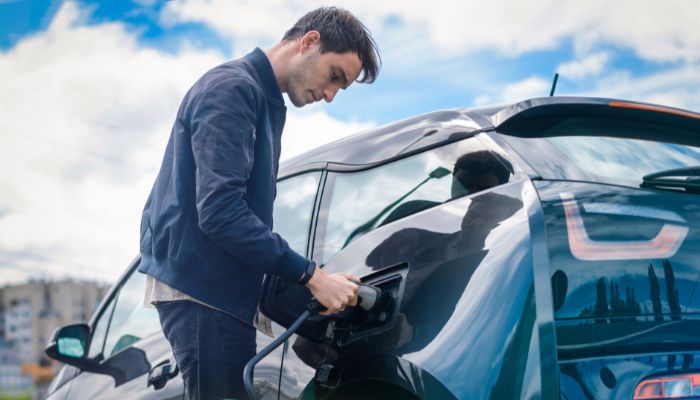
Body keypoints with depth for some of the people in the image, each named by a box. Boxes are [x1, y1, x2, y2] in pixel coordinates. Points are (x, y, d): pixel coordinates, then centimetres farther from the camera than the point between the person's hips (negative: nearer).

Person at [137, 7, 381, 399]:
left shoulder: (264, 101, 19)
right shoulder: (233, 88, -12)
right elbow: (219, 210, -22)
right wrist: (312, 276, -20)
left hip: (222, 285, 10)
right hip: (202, 285, -10)